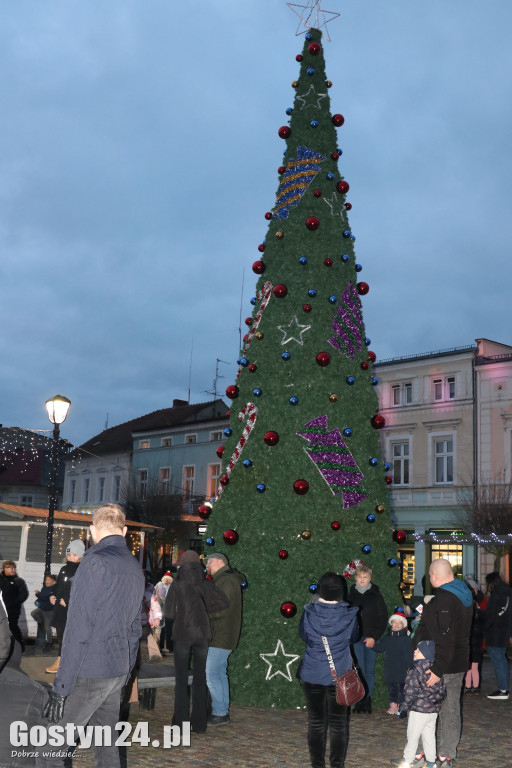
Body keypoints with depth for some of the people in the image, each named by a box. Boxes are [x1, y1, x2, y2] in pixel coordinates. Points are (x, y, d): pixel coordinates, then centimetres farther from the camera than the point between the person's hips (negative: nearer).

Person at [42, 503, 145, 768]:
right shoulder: (136, 569, 11)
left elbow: (79, 629, -18)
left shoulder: (95, 562, -13)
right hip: (117, 670, 8)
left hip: (89, 673, -8)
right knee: (106, 742, 14)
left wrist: (61, 687, -16)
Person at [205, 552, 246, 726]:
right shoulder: (223, 580, 18)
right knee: (220, 673, 13)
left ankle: (220, 714, -5)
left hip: (221, 638, -10)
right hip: (220, 636, 10)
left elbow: (221, 609, -23)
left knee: (211, 674, -9)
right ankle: (223, 712, 18)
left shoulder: (227, 581, -15)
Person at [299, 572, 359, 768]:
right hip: (340, 676, 0)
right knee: (338, 723, 11)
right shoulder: (349, 615, -13)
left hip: (312, 676, 0)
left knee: (316, 723, 11)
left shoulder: (309, 613, -13)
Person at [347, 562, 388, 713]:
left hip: (371, 637, -1)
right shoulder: (351, 595, 6)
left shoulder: (375, 595, 1)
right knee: (360, 670, -2)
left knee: (370, 670, 0)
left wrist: (374, 637, -7)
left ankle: (368, 699, 8)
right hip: (356, 638, 1)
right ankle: (360, 700, 4)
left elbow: (383, 618, 1)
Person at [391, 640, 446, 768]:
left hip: (419, 710, -7)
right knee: (429, 735, 16)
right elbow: (442, 689, 11)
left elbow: (411, 693, -17)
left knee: (412, 736, 5)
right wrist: (439, 700, 25)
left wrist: (403, 708, -9)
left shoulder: (415, 671, -19)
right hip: (434, 710, 7)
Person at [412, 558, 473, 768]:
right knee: (451, 709, 14)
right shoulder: (465, 596, 7)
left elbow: (445, 639, -28)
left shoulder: (443, 600, -24)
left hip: (439, 666, -8)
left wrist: (438, 669, -27)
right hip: (459, 664, 9)